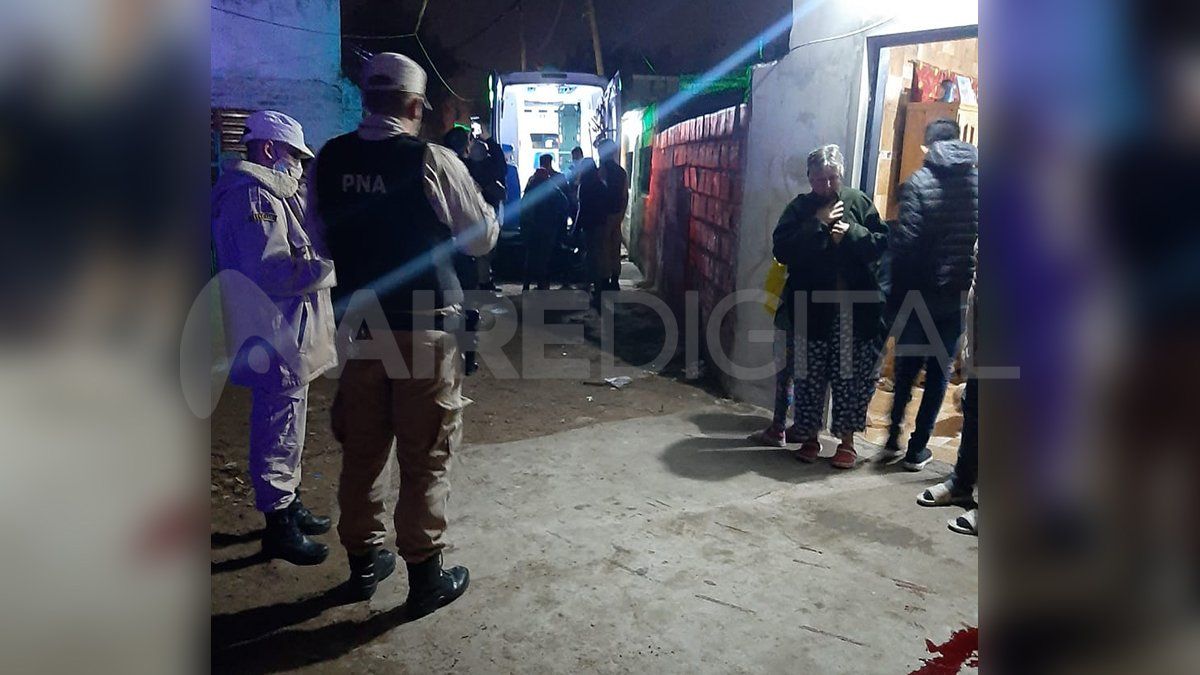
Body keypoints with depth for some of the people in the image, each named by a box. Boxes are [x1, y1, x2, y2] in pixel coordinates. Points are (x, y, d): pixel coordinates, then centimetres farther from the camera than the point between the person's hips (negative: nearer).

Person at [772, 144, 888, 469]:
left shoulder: (859, 202, 5)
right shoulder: (800, 208, 3)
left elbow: (881, 242, 1)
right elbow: (782, 250, -10)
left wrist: (851, 232, -14)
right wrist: (818, 224, -13)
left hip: (855, 309, 0)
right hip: (812, 309, 0)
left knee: (852, 376, 4)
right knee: (809, 376, 7)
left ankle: (847, 440, 19)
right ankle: (809, 437, 23)